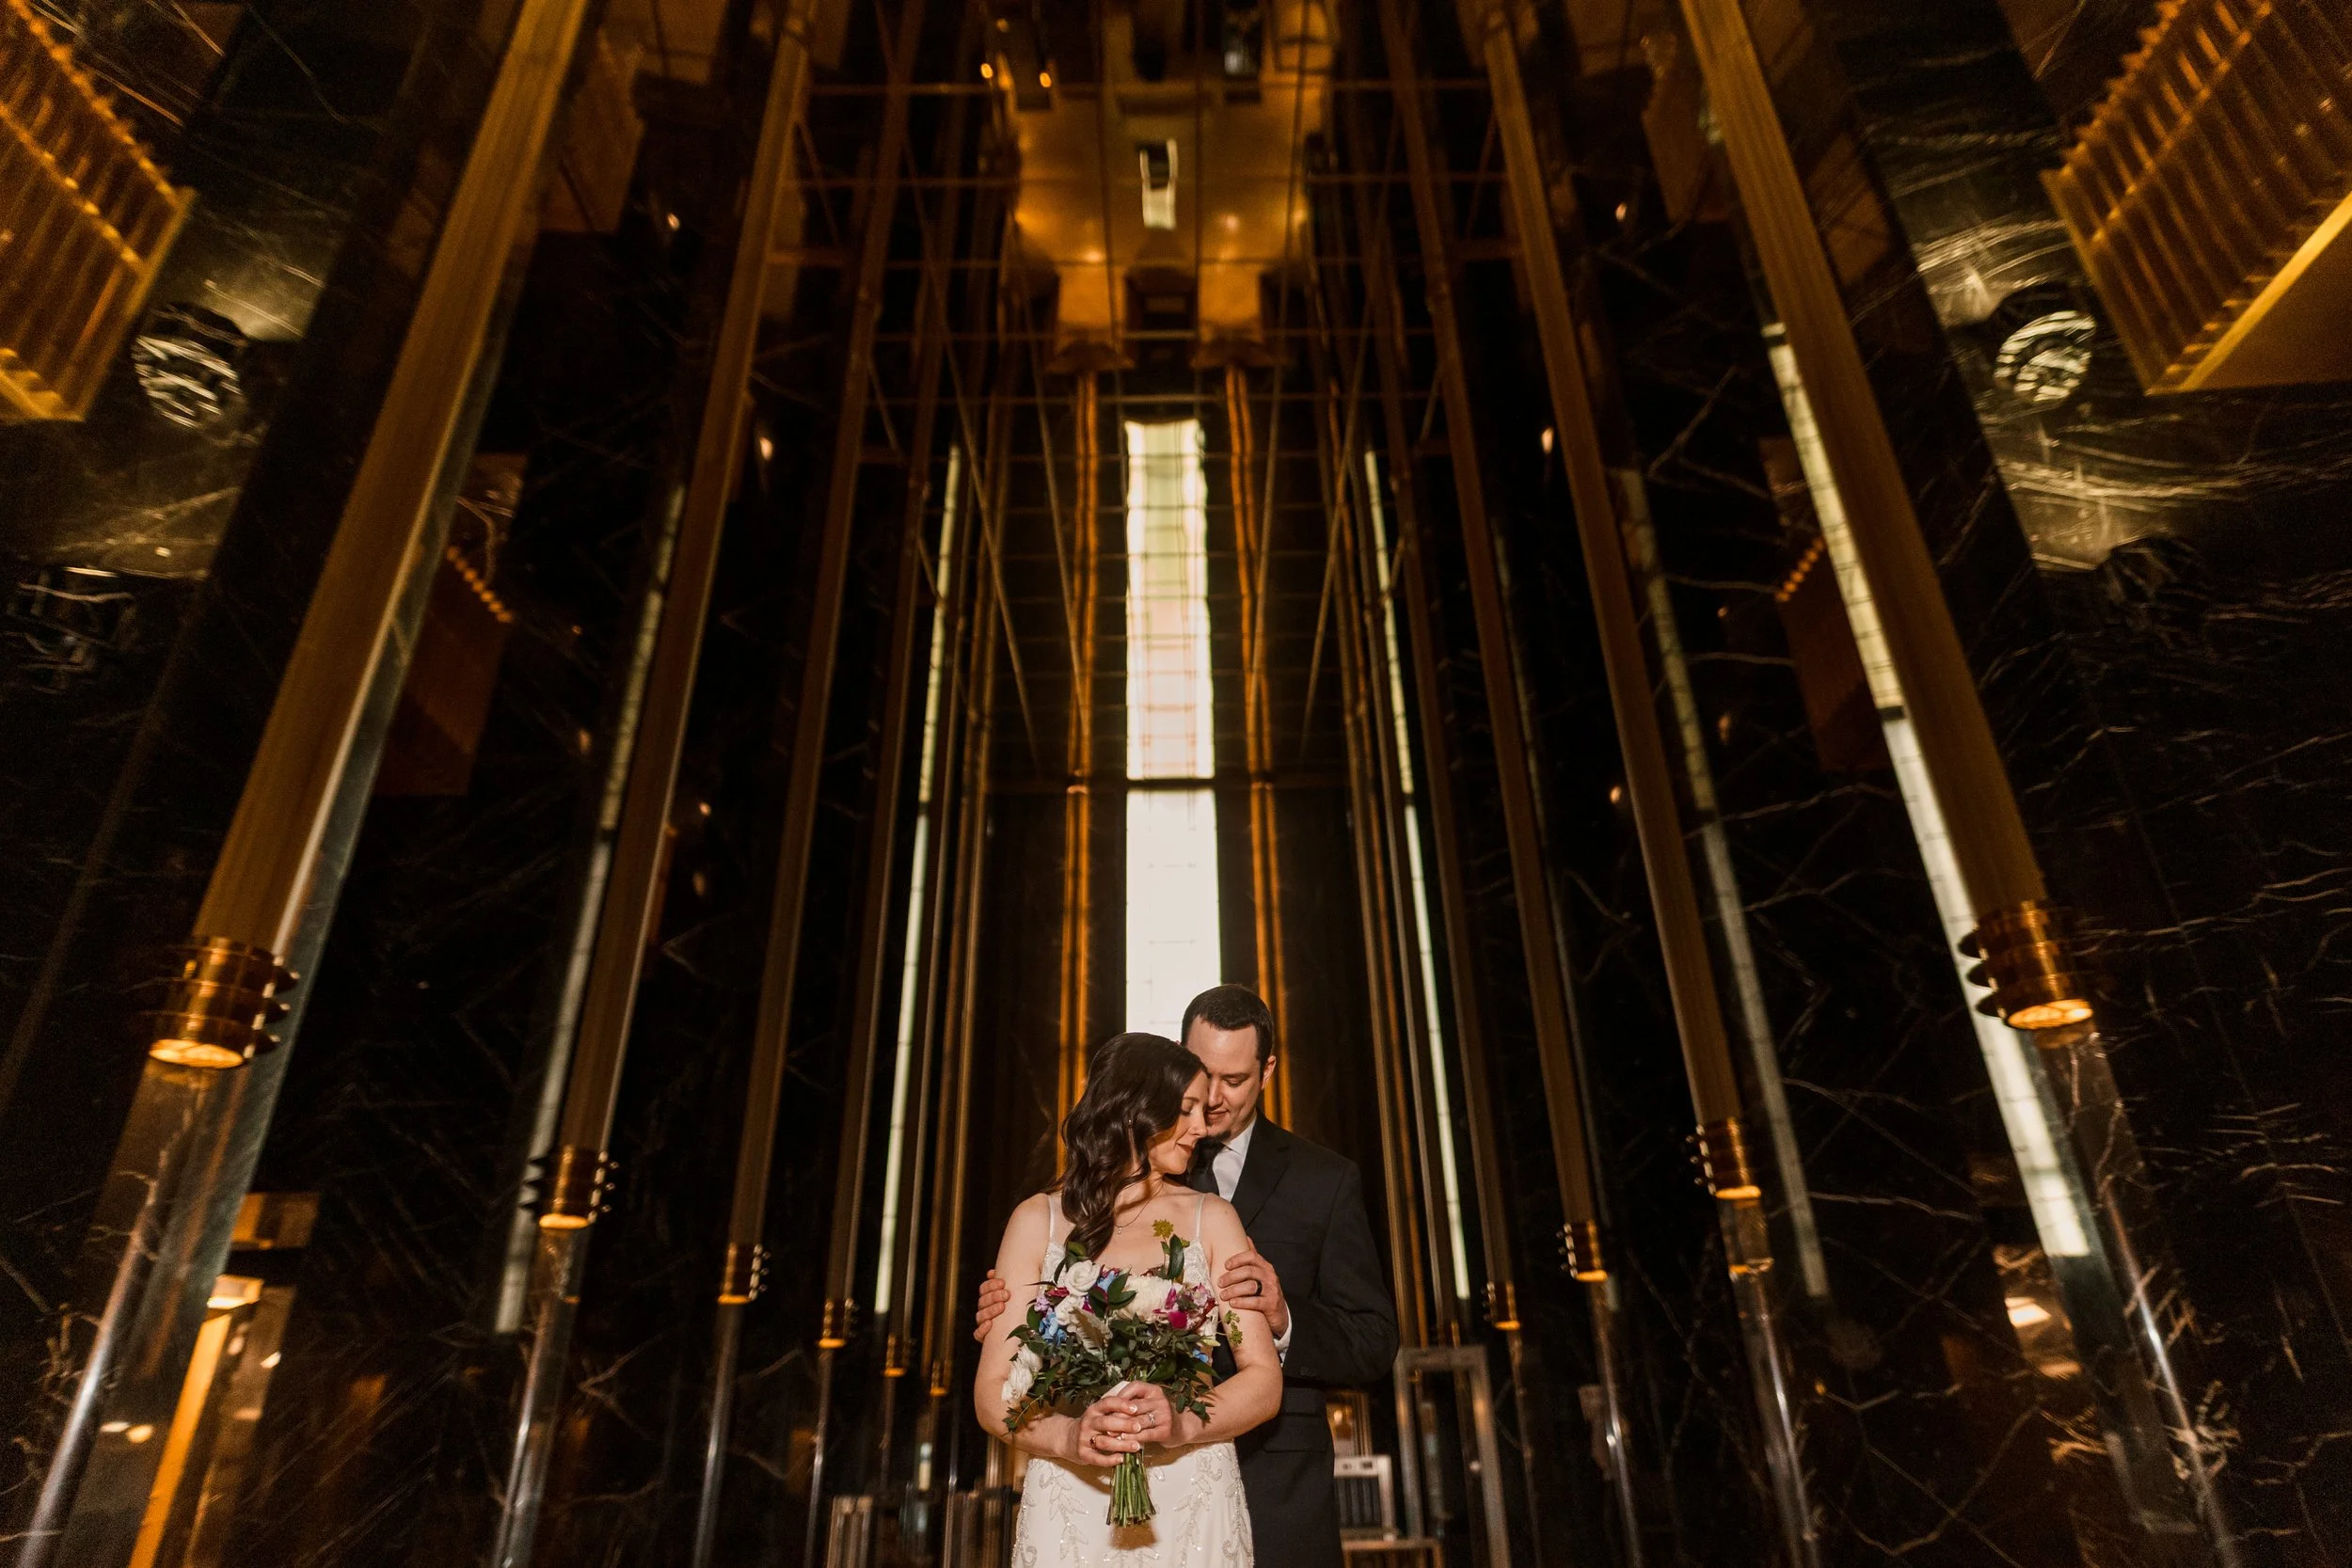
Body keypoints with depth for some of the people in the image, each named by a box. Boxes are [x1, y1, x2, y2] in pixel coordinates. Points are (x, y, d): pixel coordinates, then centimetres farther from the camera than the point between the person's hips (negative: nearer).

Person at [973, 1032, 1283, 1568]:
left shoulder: (1211, 1218, 0)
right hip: (1069, 1509, -1)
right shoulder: (1040, 1219, -2)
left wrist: (1180, 1424, -22)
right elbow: (993, 1390, -4)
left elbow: (1263, 1381, -4)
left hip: (1195, 1508, 1)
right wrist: (1067, 1436, -23)